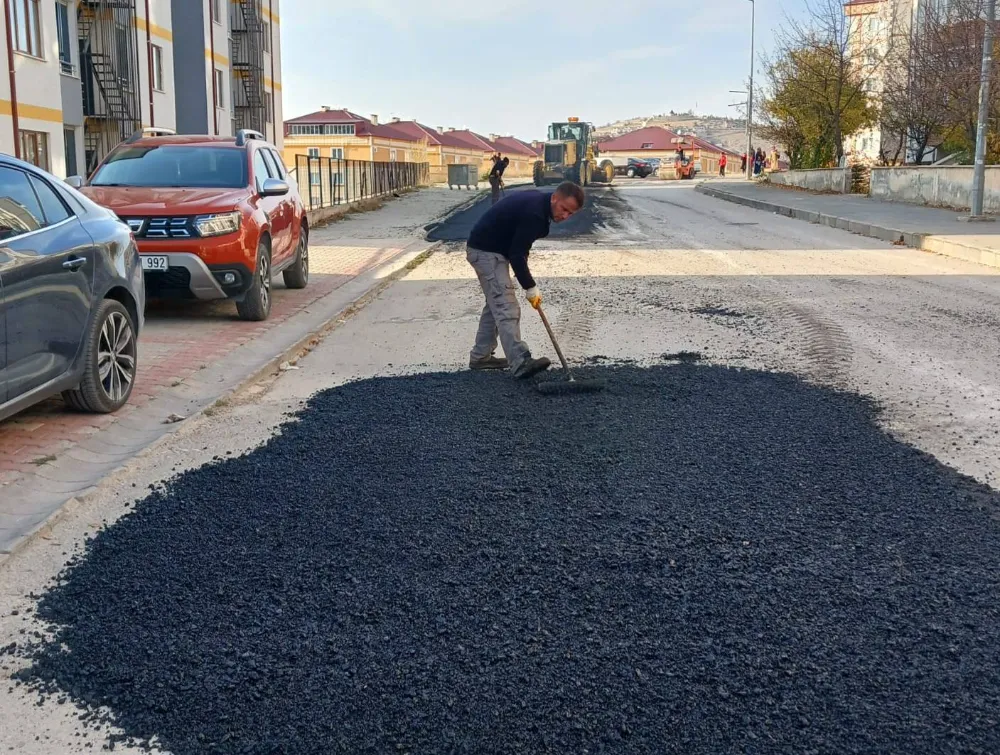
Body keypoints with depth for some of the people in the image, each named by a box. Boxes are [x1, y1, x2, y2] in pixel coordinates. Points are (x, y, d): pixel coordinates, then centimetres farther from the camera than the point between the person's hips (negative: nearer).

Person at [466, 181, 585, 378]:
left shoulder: (538, 201, 6)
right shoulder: (534, 213, -25)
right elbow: (517, 254, -23)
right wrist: (531, 288, -15)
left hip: (490, 248, 11)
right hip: (486, 251, -11)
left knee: (496, 304, 17)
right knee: (507, 308, -18)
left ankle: (480, 356, 23)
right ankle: (521, 363, -25)